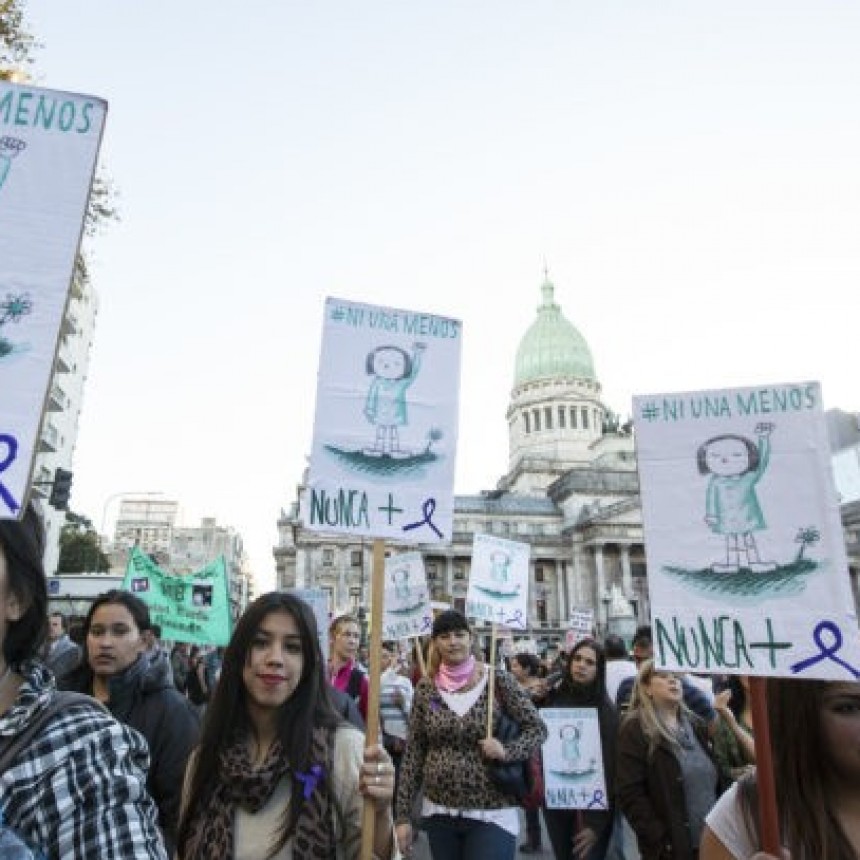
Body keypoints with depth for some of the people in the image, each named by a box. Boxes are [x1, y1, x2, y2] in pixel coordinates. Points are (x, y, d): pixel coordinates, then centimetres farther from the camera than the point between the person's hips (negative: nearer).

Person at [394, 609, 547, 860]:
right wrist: (403, 815, 2)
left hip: (491, 815, -3)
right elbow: (413, 752, 3)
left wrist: (507, 751, -20)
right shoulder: (426, 688, -2)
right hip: (439, 813, 3)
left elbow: (538, 729, -3)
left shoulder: (497, 681, -9)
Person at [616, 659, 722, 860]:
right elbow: (630, 794, -13)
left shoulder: (695, 724, 11)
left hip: (712, 841, 5)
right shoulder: (634, 730, -8)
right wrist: (661, 841, -17)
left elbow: (716, 777, 15)